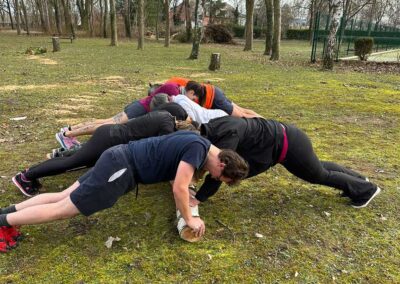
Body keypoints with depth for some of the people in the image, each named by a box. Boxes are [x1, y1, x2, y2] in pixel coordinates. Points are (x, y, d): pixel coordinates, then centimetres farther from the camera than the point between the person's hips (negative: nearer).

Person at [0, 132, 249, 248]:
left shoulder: (196, 142, 11)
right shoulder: (198, 148, -18)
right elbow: (179, 188, -23)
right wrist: (189, 219, -9)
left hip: (119, 158, 9)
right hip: (121, 168, -9)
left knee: (63, 197, 13)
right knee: (62, 210, -2)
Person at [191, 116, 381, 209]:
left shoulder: (227, 134, -33)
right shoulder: (211, 128, -5)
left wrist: (197, 199, -32)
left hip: (288, 146, -9)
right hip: (282, 140, 9)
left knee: (319, 175, 14)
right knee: (318, 168, 29)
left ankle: (366, 189, 36)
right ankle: (357, 179, 51)